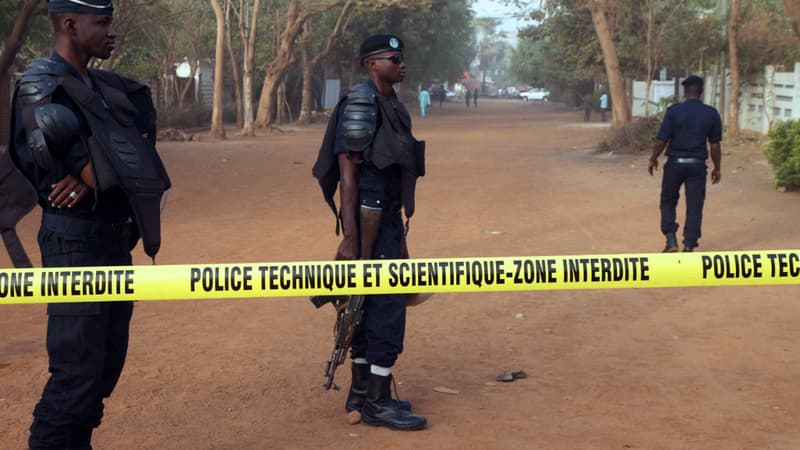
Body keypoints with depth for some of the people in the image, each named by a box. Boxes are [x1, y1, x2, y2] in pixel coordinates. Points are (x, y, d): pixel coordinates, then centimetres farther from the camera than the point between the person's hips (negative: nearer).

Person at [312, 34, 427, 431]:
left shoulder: (391, 107, 14)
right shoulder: (360, 105, -15)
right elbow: (346, 172, -19)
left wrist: (398, 230, 22)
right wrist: (350, 237, -23)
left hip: (387, 217, 10)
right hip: (369, 220, -10)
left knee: (371, 305, 13)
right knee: (388, 306, -7)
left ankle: (361, 392, 22)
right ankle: (378, 403, -1)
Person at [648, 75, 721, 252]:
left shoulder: (673, 111, -8)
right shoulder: (711, 114, -1)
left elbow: (661, 140, -7)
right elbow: (715, 145, 3)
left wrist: (653, 159, 8)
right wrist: (717, 168, 14)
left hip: (675, 163, -1)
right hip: (697, 165, 1)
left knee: (668, 201, 16)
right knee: (694, 206, 6)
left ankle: (671, 238, 4)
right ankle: (689, 246, 5)